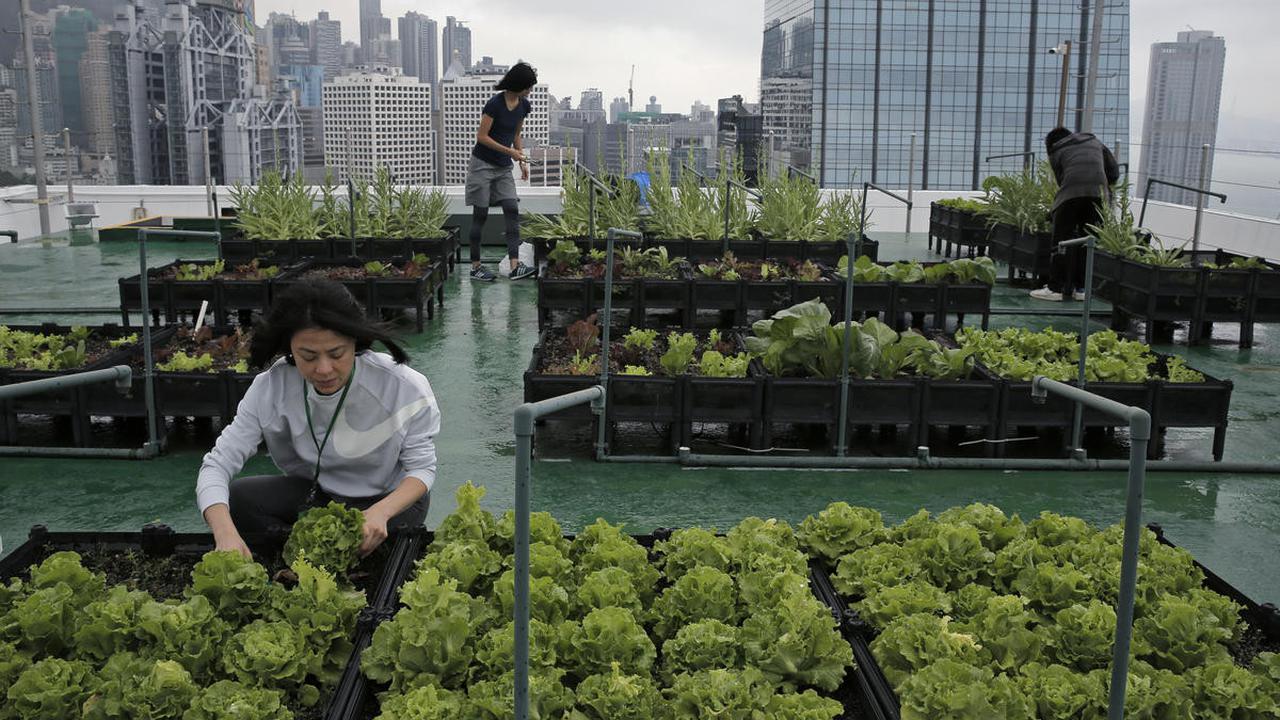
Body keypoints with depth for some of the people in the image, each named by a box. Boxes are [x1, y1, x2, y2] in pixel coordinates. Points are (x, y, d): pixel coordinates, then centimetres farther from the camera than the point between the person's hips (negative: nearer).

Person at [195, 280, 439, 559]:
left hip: (393, 498, -3)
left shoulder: (404, 387, -28)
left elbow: (421, 467, -18)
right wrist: (225, 534, -44)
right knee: (234, 499, -18)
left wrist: (380, 512, -40)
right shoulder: (271, 387, -21)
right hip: (316, 491, 4)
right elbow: (217, 463, -23)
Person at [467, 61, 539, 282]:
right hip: (483, 164, -6)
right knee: (480, 215, -1)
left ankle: (515, 266, -14)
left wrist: (522, 161, 7)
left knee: (512, 210, -8)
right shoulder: (494, 104, -18)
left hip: (504, 167, 6)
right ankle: (475, 267, 8)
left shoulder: (523, 105, 3)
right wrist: (510, 151, -17)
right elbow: (481, 136, -16)